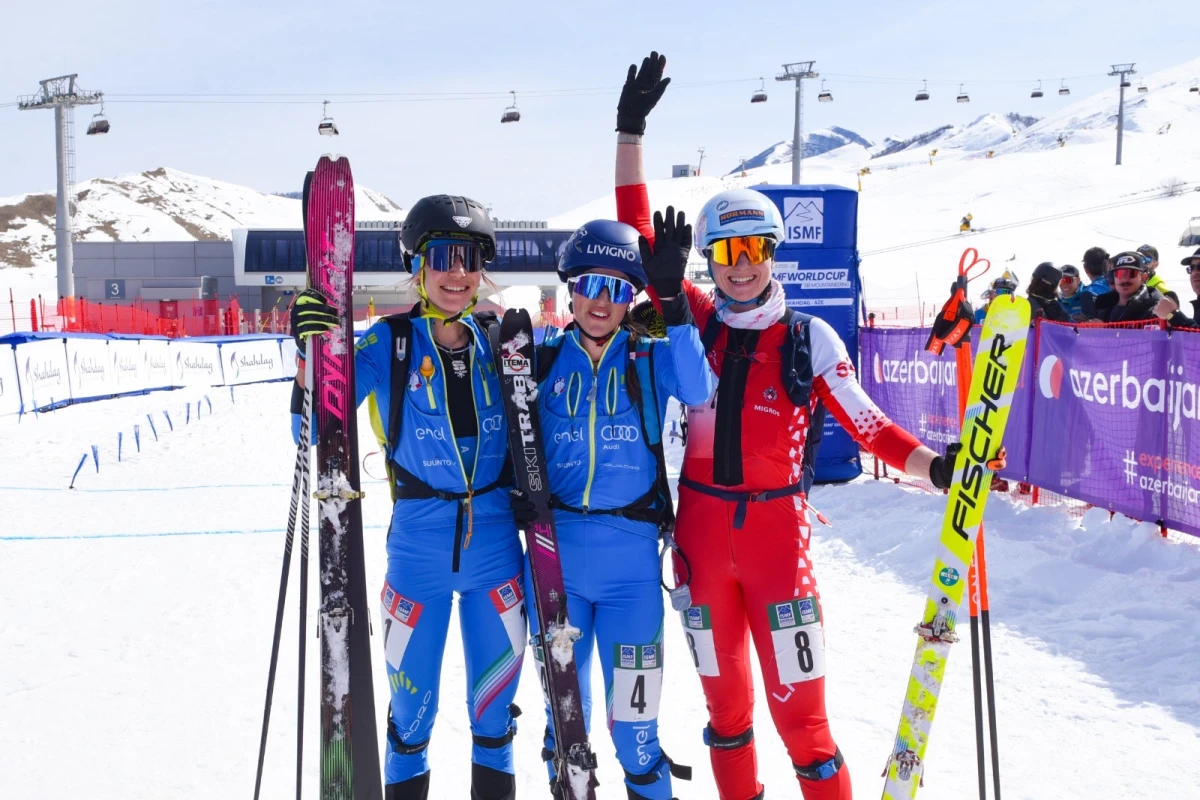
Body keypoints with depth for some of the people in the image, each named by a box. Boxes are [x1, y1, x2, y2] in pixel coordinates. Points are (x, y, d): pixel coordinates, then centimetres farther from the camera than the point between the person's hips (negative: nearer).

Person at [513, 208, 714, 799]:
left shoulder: (650, 359, 1)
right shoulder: (545, 361, 5)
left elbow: (697, 389, -21)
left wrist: (672, 299, -28)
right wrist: (521, 492, -9)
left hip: (631, 555, -1)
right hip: (555, 553, 2)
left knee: (633, 704, 4)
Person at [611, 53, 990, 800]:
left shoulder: (809, 338, -3)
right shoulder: (695, 323, 2)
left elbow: (867, 423, -3)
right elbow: (636, 236, 3)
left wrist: (936, 464, -21)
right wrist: (632, 131, 2)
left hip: (777, 529, -3)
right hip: (702, 529, 3)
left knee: (800, 708, -5)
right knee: (724, 697, 15)